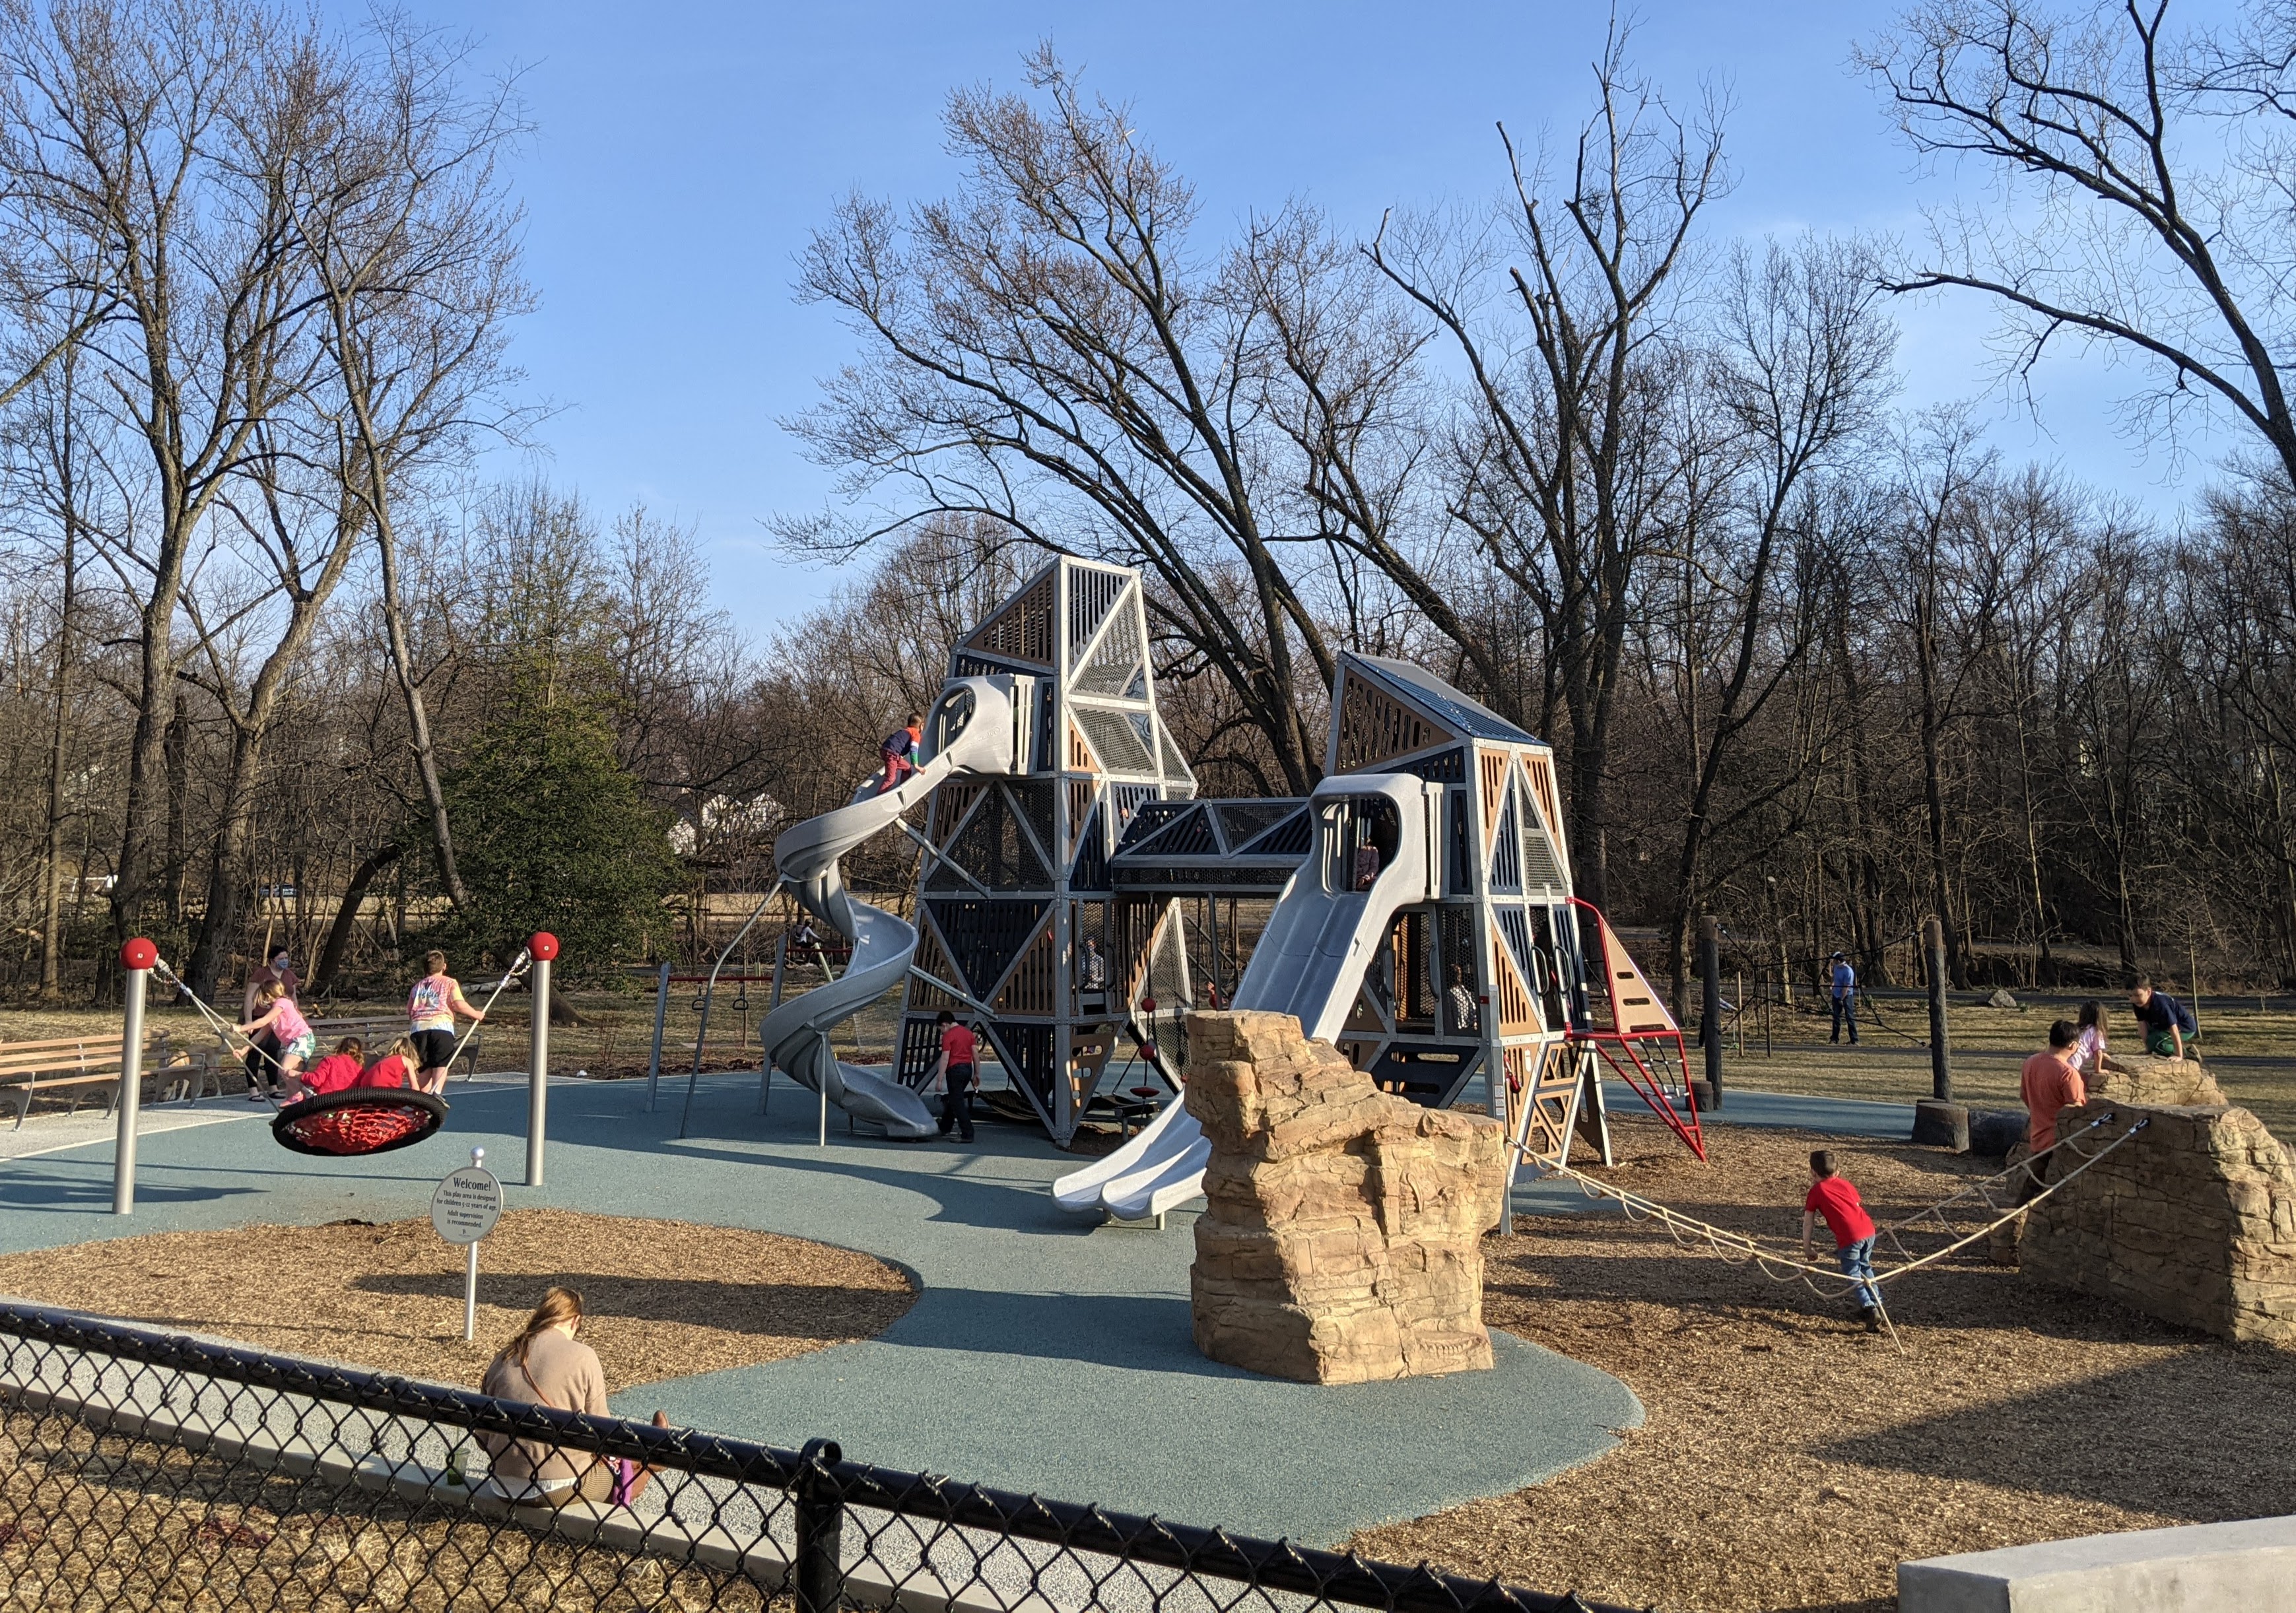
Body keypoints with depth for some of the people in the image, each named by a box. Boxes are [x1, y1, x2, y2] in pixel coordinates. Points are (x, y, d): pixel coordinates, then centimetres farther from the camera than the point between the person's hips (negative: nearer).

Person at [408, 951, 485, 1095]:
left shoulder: (417, 986, 25)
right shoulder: (450, 983, 12)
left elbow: (409, 1012, 20)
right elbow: (459, 1005, -3)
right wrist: (476, 1014, 9)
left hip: (418, 1028, 4)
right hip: (441, 1025, -4)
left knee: (424, 1067, 7)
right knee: (441, 1065, -8)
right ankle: (436, 1094, -27)